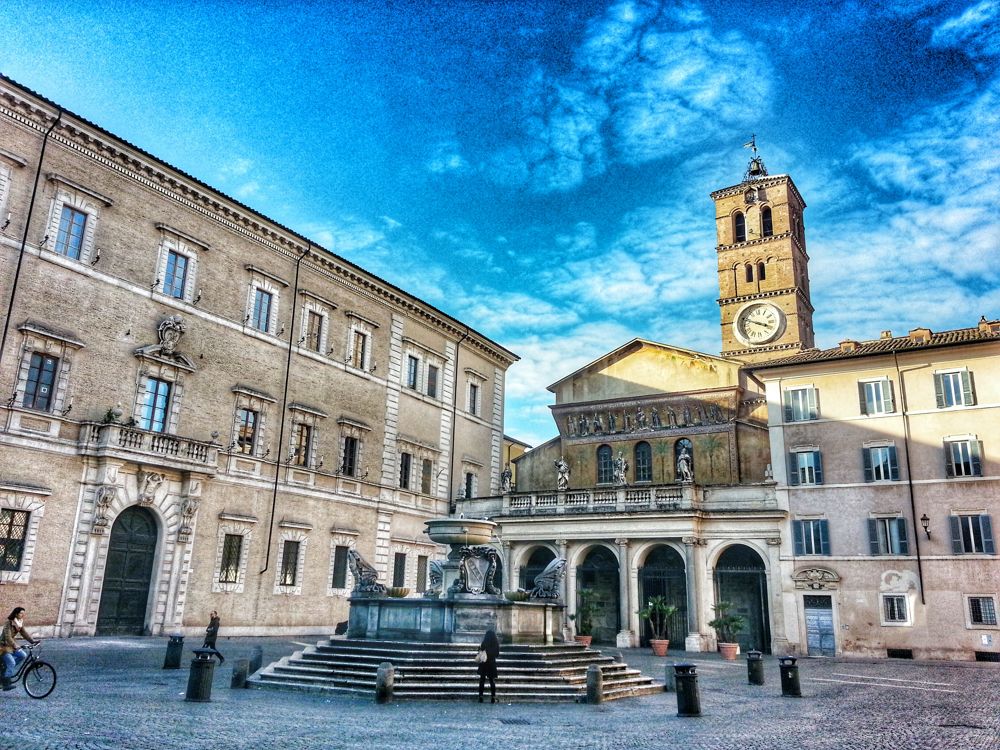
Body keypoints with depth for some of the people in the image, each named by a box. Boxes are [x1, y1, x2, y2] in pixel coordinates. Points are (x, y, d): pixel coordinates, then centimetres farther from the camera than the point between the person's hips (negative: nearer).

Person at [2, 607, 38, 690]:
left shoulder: (20, 623, 2)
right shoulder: (8, 623, -22)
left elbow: (24, 633, 2)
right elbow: (8, 637, -31)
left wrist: (33, 641, -10)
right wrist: (15, 646, -42)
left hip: (12, 645, 8)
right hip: (4, 646, -8)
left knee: (23, 655, -6)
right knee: (11, 663, -17)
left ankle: (6, 667, 11)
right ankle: (6, 684, -11)